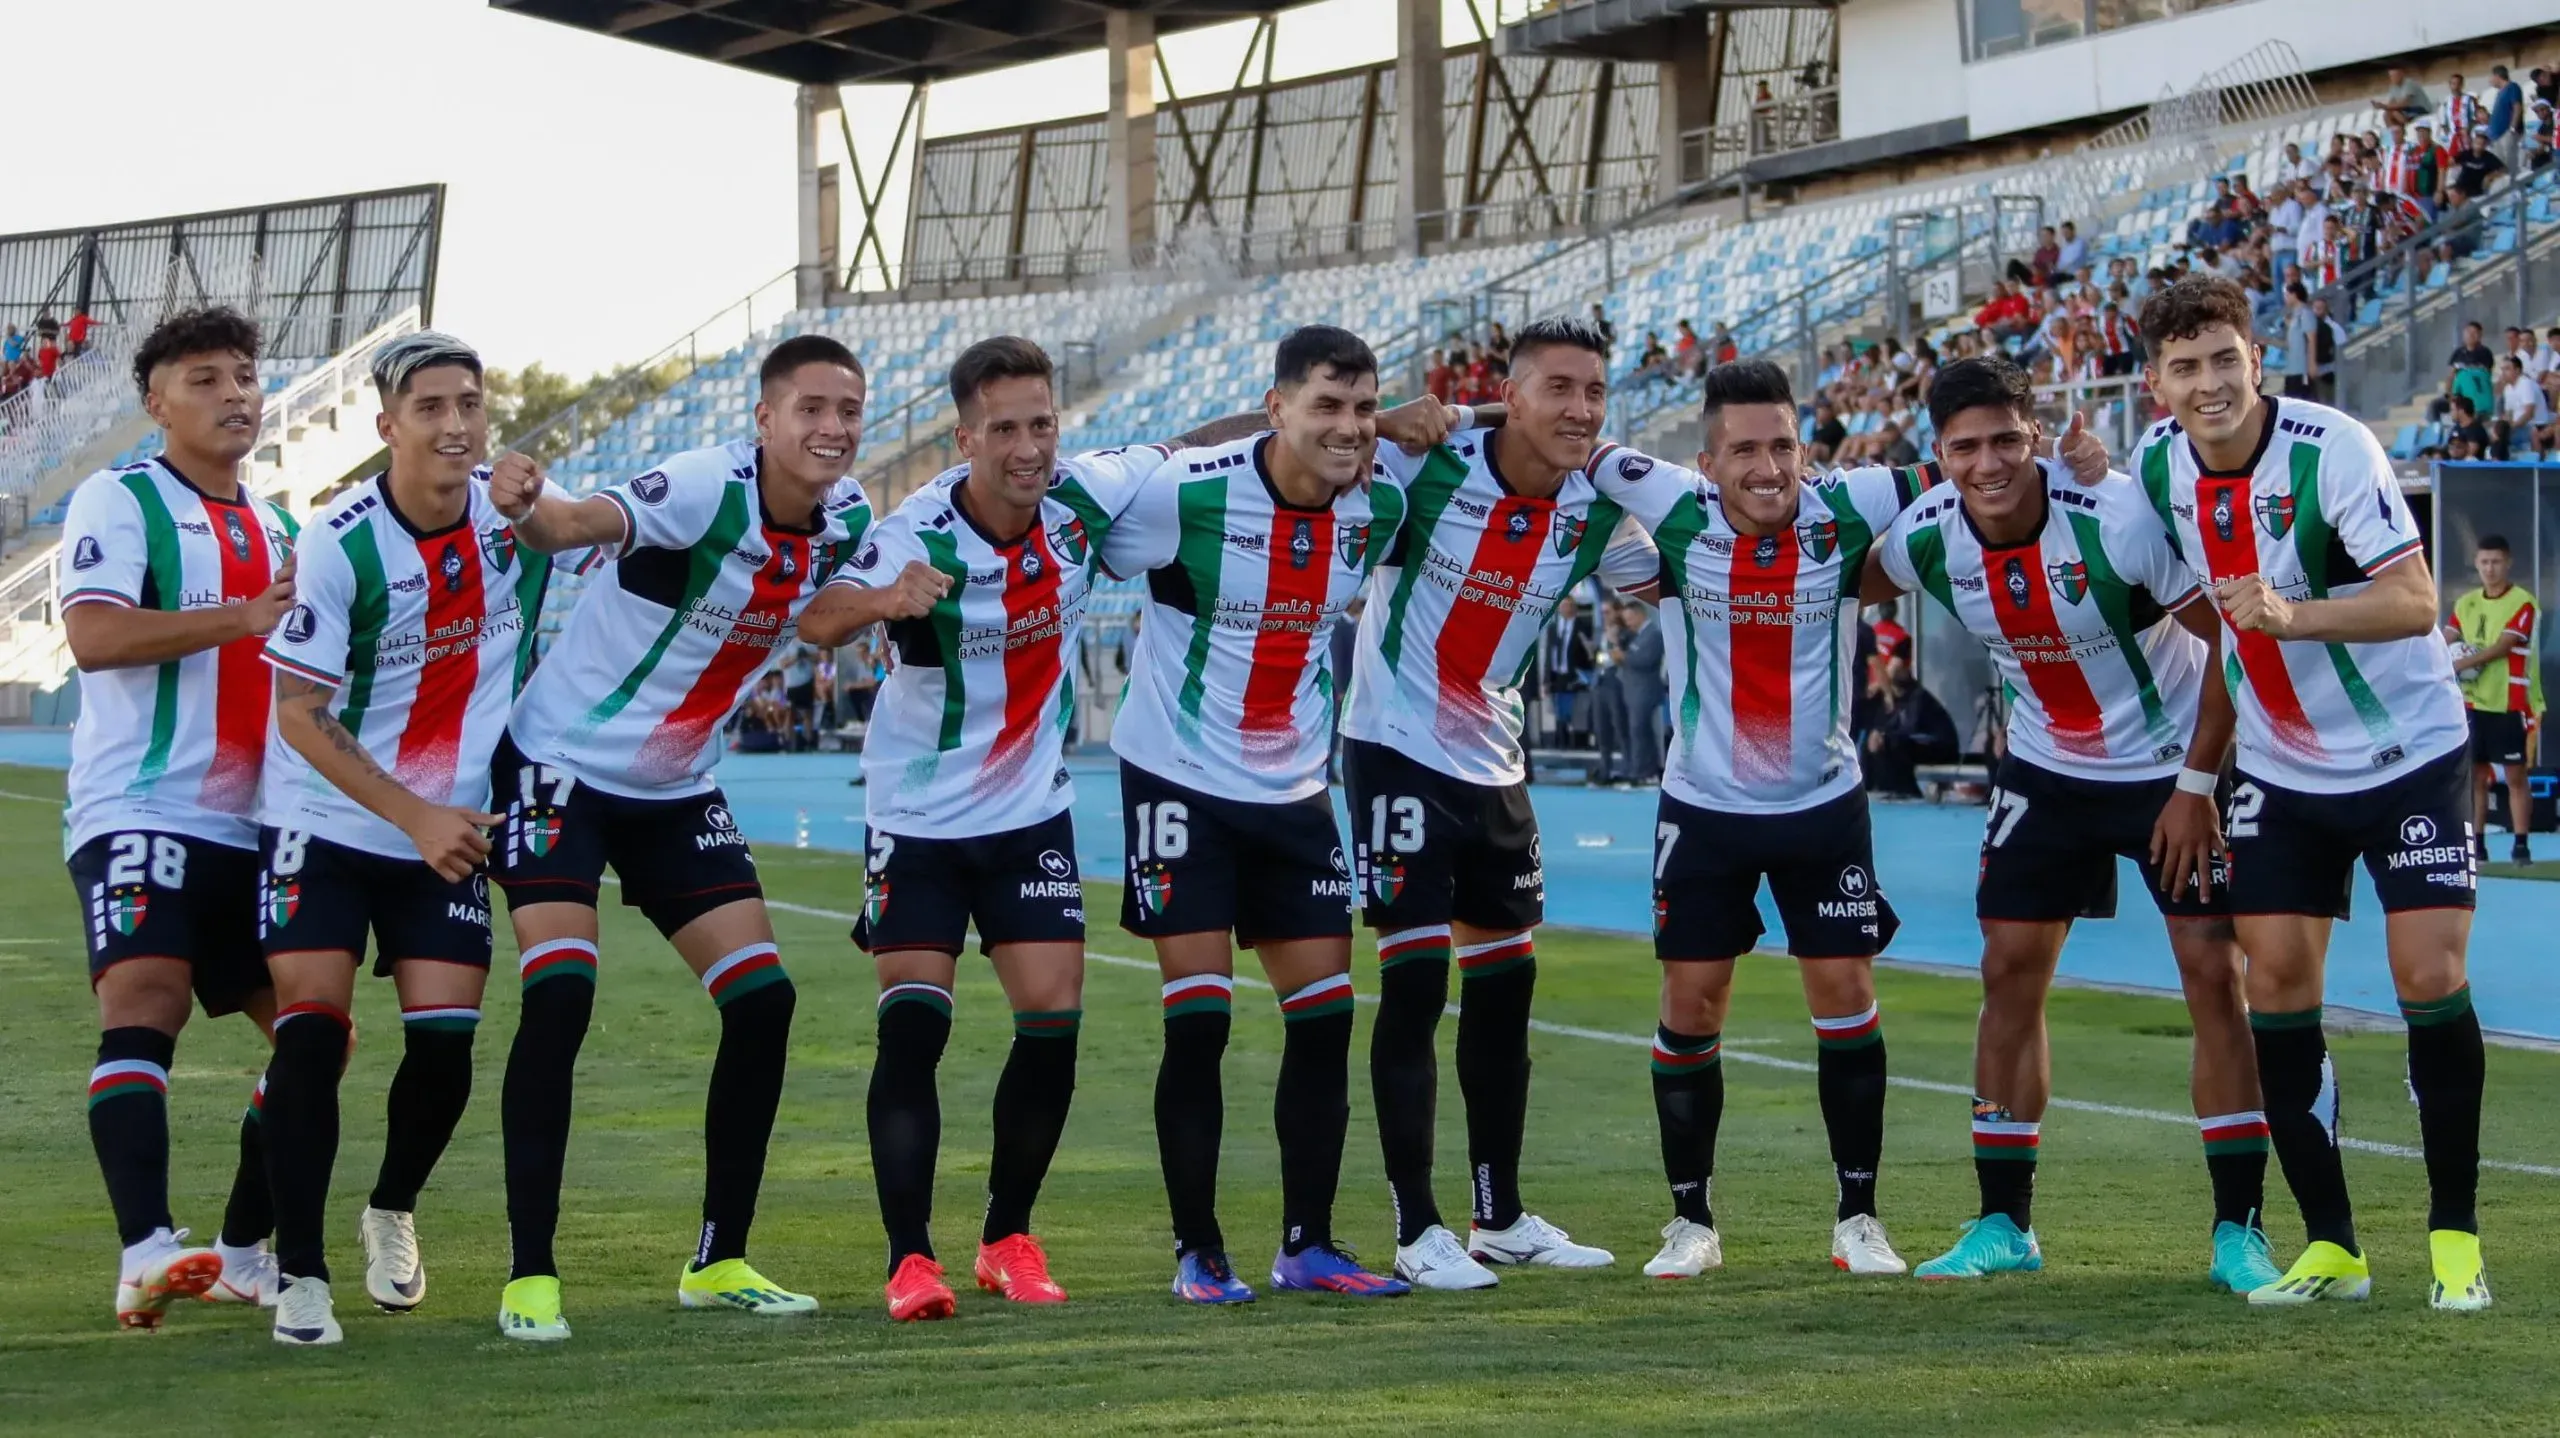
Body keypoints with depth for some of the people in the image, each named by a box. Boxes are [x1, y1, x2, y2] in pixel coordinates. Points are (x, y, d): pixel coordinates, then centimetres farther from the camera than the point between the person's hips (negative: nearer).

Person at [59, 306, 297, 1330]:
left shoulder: (277, 529, 19)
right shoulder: (118, 502, -3)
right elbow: (94, 634, -19)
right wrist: (245, 617, -20)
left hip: (254, 825, 8)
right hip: (139, 812, -8)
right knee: (143, 1005, -24)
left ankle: (243, 1251, 18)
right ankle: (145, 1251, -33)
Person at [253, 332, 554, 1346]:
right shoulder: (338, 544, -17)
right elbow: (300, 717, -14)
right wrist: (416, 817, -19)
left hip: (453, 825, 3)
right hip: (327, 823, -3)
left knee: (445, 1039, -5)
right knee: (311, 1032, -13)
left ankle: (393, 1210, 24)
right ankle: (300, 1272, -2)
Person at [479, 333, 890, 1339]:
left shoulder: (844, 518, -3)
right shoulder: (706, 487, -24)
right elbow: (585, 525, -44)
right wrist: (529, 510, -66)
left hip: (678, 790, 7)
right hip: (562, 763, -7)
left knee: (762, 998, 0)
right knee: (560, 994, -18)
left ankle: (719, 1261, 13)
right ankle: (530, 1274, -11)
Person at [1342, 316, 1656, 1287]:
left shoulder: (1596, 512, -3)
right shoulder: (1428, 468, -18)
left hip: (1493, 762, 6)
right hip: (1395, 747, -6)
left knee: (1504, 985, 12)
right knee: (1414, 983, -10)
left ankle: (1501, 1217, 25)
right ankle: (1417, 1231, -3)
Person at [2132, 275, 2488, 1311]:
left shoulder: (2332, 450, -22)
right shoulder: (2156, 461, -5)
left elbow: (2415, 600, -30)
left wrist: (2289, 612, -42)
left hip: (2407, 752, -5)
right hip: (2278, 768, 5)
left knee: (2430, 975, -12)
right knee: (2277, 981, -2)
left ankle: (2455, 1237, 1)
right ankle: (2331, 1246, 7)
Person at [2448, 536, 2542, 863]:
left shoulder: (2522, 602, -7)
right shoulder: (2466, 603, 11)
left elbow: (2503, 646, -17)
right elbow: (2445, 642, 3)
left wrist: (2462, 663, -25)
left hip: (2510, 703, -5)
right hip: (2473, 702, 5)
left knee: (2516, 775, -3)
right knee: (2475, 773, 6)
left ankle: (2521, 845, -4)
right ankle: (2476, 844, 11)